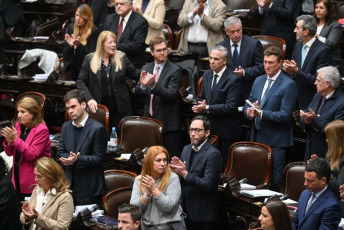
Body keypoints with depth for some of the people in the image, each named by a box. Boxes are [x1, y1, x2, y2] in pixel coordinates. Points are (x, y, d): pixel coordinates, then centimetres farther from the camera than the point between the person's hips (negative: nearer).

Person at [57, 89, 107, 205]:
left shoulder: (97, 128, -9)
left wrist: (77, 159, -24)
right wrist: (68, 158, -12)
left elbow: (99, 158, -11)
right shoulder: (66, 126, 12)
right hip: (69, 185, 5)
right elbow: (60, 152, 12)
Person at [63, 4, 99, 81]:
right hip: (73, 68, 4)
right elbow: (65, 53, 6)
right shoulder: (71, 28, 4)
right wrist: (70, 45, -15)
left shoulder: (94, 31, -10)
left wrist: (79, 45, -26)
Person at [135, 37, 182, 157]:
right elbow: (137, 92, 7)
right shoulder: (146, 68, 9)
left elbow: (171, 94, -19)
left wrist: (154, 85, -33)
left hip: (167, 123, -5)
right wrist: (142, 84, -16)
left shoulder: (175, 70, -9)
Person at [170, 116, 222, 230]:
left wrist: (185, 174, -22)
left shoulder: (213, 154, -15)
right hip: (185, 210, 7)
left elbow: (207, 185, -21)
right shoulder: (186, 149, 10)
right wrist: (177, 168, -9)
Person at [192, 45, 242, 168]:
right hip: (208, 128, 6)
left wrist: (207, 108, -21)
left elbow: (231, 106, -19)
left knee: (225, 165, 0)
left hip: (226, 132, -6)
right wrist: (199, 106, -7)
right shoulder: (207, 75, 10)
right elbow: (202, 97, 18)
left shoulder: (233, 80, -14)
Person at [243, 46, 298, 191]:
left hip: (276, 142, -7)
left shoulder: (288, 85, -9)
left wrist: (261, 113, -25)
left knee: (275, 181, -5)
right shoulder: (258, 81, 14)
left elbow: (285, 115, -16)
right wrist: (249, 112, -9)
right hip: (256, 138, 7)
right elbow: (247, 105, 15)